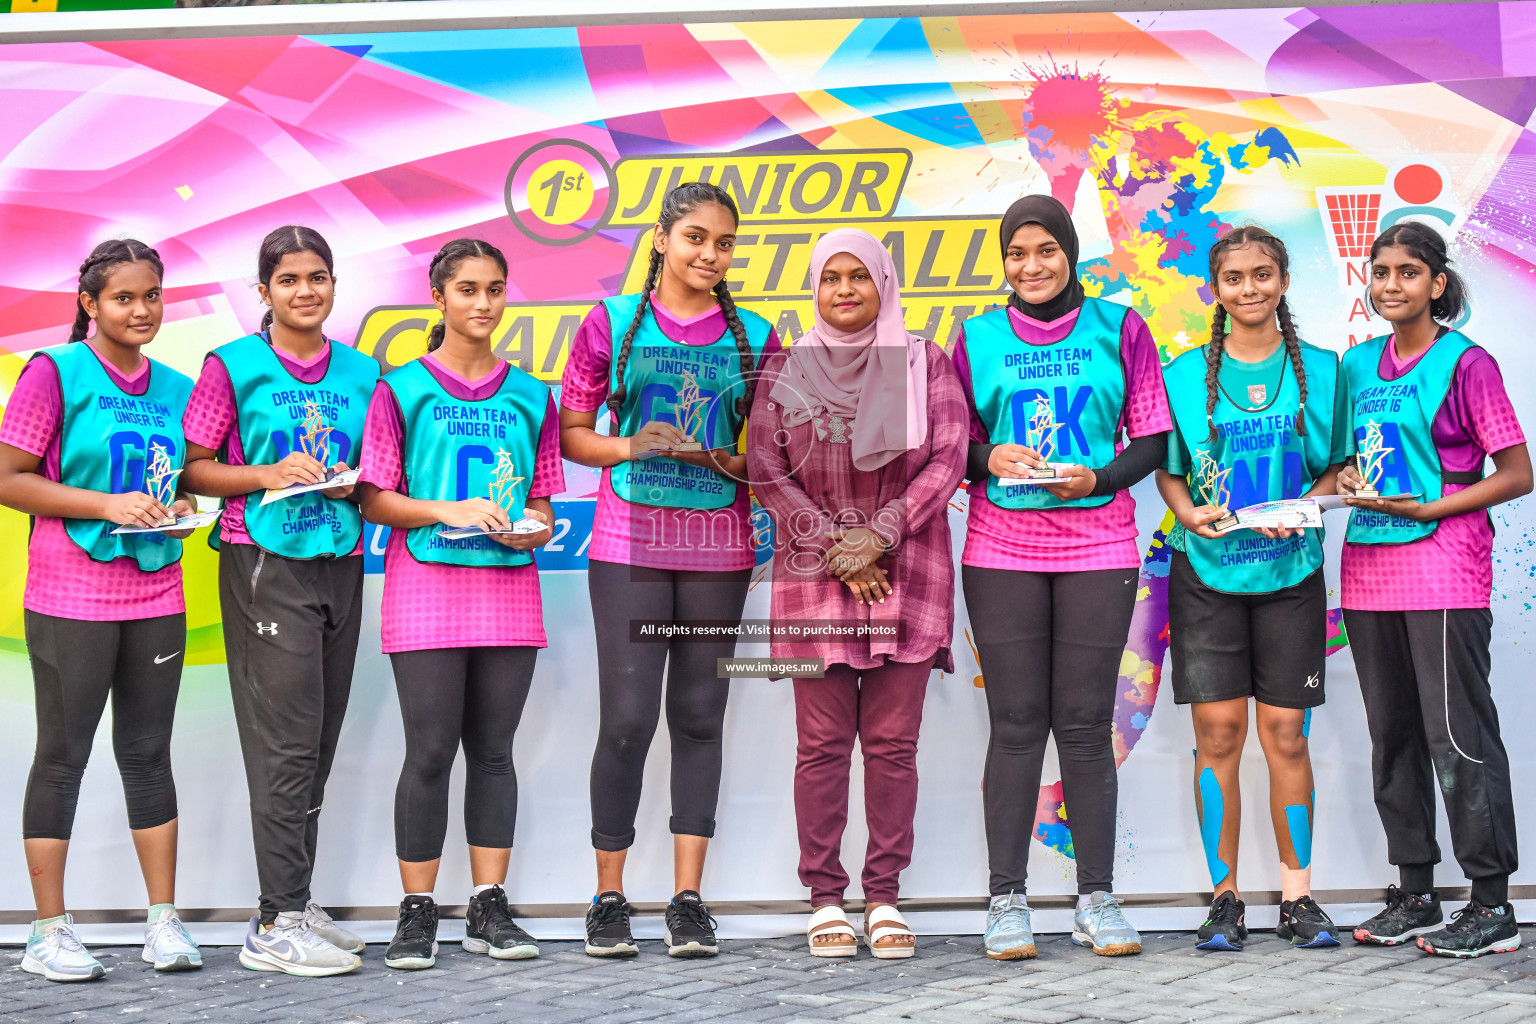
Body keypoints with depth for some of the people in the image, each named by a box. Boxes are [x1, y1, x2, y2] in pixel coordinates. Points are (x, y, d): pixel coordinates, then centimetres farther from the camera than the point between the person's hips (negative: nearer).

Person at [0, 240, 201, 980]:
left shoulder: (174, 387, 10)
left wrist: (180, 508, -1)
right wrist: (107, 505, -18)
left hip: (156, 595, 5)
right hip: (70, 597, -5)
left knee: (148, 752, 10)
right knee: (64, 755, 2)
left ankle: (163, 921, 16)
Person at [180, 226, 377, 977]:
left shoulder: (361, 373, 11)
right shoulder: (232, 367, -1)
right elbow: (194, 469, -1)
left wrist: (353, 484, -3)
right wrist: (264, 475, -16)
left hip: (340, 564, 5)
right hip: (264, 565, -5)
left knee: (319, 744, 7)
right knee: (287, 742, -9)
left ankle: (295, 906, 16)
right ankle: (277, 924, -5)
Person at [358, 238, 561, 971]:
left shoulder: (530, 396, 12)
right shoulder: (402, 390, 2)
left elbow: (542, 506, 14)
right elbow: (374, 499, -1)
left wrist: (528, 529, -8)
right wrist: (448, 511, -15)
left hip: (509, 588, 3)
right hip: (427, 587, -3)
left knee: (493, 750, 7)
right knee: (430, 752, -3)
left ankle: (489, 909, 14)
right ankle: (417, 913, 6)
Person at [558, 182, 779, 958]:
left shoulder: (755, 337, 8)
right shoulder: (611, 323, 4)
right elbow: (569, 432, 5)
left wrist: (727, 461, -10)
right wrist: (628, 447, -13)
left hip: (717, 545, 2)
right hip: (628, 539, -2)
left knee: (699, 715, 4)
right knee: (627, 717, -5)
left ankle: (688, 898, 10)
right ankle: (608, 899, 7)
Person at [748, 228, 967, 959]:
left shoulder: (924, 364, 7)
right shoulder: (785, 371, 8)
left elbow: (948, 459, 0)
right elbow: (765, 470, 2)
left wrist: (880, 535, -10)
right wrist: (835, 548, -7)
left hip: (906, 577, 0)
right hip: (813, 575, 0)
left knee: (893, 742, 1)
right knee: (823, 743, -1)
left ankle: (884, 898, 8)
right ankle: (825, 899, 5)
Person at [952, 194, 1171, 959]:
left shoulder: (1119, 330, 7)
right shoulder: (977, 338, 9)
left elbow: (1152, 440, 6)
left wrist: (1097, 479, -12)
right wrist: (989, 457, -10)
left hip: (1098, 546, 0)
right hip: (1001, 550, 0)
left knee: (1086, 724, 1)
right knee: (1015, 724, -1)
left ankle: (1097, 900, 9)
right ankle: (1007, 902, 5)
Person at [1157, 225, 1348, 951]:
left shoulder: (1318, 369, 5)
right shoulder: (1186, 373, 4)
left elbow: (1338, 466, 9)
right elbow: (1166, 469, 8)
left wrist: (1306, 506, -10)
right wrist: (1189, 512, -12)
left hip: (1290, 570, 0)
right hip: (1206, 570, 0)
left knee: (1285, 731, 0)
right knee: (1217, 730, -1)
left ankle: (1297, 895, 10)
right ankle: (1225, 897, 7)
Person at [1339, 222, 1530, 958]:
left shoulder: (1465, 364, -6)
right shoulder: (1360, 365, 12)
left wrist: (1427, 508, -15)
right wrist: (1347, 477, 0)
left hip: (1444, 571, -7)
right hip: (1369, 570, 7)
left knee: (1459, 735, -5)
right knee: (1392, 736, 11)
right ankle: (1415, 892, 21)